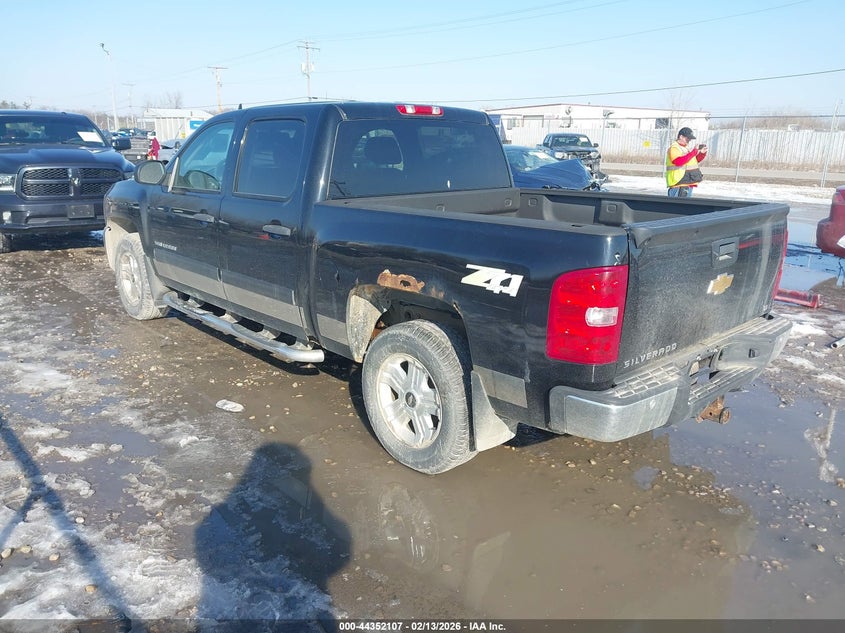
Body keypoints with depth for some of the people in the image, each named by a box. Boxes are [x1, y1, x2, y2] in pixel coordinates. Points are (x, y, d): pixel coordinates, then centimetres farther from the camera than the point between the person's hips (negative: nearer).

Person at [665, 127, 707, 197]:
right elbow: (679, 162, -27)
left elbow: (696, 160, 28)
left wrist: (702, 153, 9)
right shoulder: (674, 148, -10)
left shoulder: (686, 147, 19)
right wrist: (694, 151, -24)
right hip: (678, 184, -10)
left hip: (688, 183, 10)